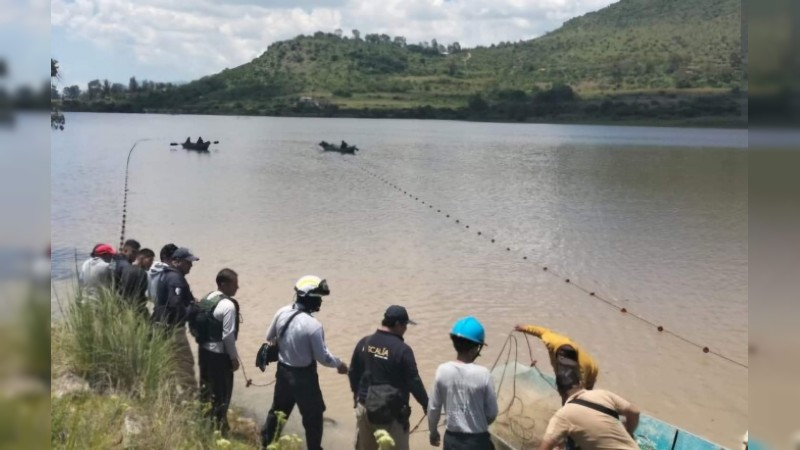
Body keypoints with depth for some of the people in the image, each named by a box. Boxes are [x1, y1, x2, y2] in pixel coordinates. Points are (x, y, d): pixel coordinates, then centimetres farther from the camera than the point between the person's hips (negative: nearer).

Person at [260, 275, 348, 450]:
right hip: (304, 376, -7)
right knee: (313, 416, 11)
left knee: (278, 409, 26)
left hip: (283, 371, 7)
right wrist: (339, 364, 0)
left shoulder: (281, 313, -9)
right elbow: (322, 357, -18)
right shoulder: (313, 325, -27)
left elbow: (270, 337, 7)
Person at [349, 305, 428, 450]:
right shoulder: (402, 349, -17)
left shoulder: (364, 343, 0)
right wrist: (426, 405, 2)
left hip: (364, 406, 6)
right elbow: (414, 382, -13)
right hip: (392, 411, -6)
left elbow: (353, 373, 10)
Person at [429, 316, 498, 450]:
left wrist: (433, 431, 16)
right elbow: (492, 412, -8)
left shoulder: (443, 371, -9)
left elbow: (434, 407, -1)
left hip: (452, 439, 3)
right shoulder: (482, 374, -16)